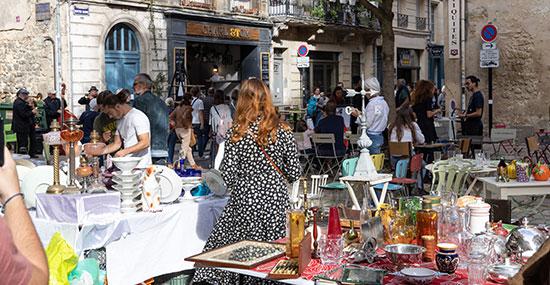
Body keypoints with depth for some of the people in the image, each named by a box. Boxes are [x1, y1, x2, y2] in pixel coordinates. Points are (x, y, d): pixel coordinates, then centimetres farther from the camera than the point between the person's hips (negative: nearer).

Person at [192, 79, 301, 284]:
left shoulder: (237, 133, -6)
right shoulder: (282, 131, -2)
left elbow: (228, 177, -8)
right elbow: (294, 174, 0)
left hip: (245, 203, -1)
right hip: (276, 203, 2)